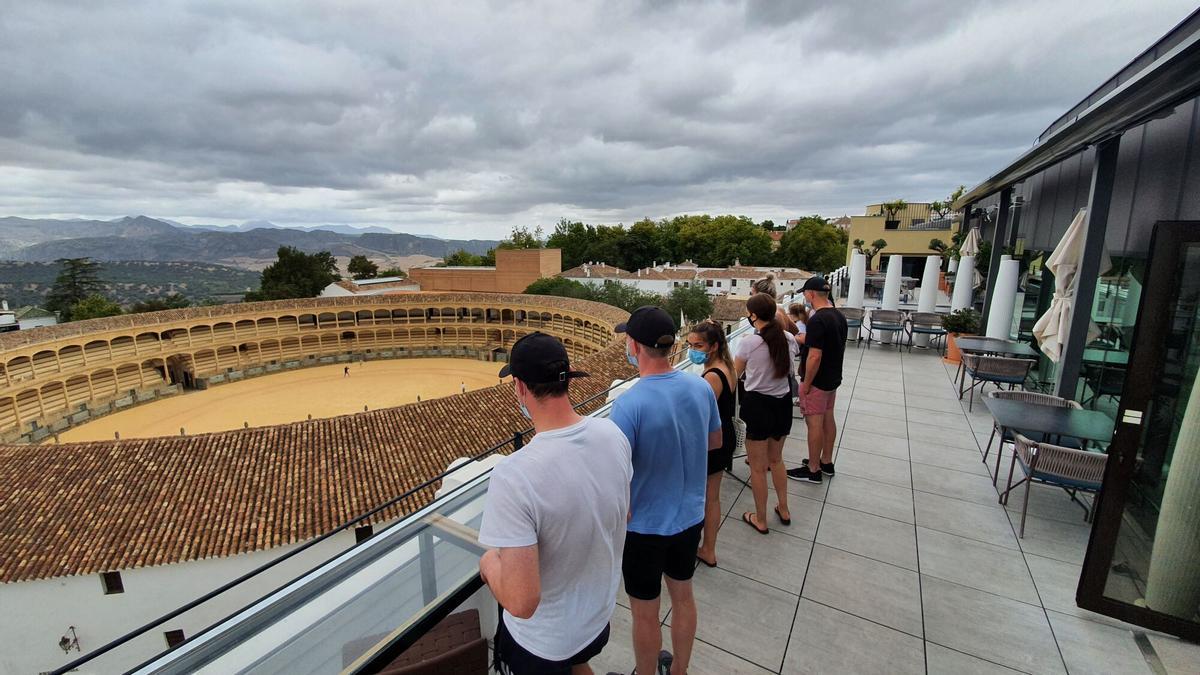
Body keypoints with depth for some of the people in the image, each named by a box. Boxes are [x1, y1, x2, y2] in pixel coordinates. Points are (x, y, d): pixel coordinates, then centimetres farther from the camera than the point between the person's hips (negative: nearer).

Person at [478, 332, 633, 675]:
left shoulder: (512, 476, -37)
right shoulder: (612, 434, -17)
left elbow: (522, 602, -31)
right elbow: (624, 515, 0)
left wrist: (490, 563, -12)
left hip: (541, 644, -5)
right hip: (599, 616, 5)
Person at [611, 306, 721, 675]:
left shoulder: (628, 405, -29)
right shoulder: (701, 387, -11)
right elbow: (715, 441, 6)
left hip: (645, 526, -6)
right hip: (690, 517, 6)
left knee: (645, 614, 18)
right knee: (683, 597, 27)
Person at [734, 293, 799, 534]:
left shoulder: (748, 343, -18)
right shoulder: (789, 339, -2)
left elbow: (735, 374, -1)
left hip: (758, 405, -6)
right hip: (783, 403, 6)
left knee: (758, 467, 11)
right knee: (776, 459, 26)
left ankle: (760, 520, 26)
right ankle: (784, 510, 40)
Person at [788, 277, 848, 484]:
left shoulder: (817, 320, -24)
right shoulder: (839, 316, 5)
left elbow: (815, 356, -26)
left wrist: (806, 384, -18)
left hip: (817, 381, -9)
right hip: (833, 378, 9)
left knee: (814, 423, 1)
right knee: (828, 419, 18)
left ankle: (813, 471, 12)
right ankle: (826, 462, 32)